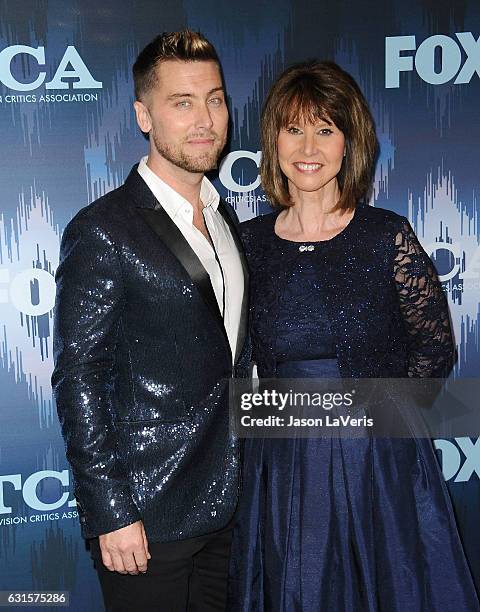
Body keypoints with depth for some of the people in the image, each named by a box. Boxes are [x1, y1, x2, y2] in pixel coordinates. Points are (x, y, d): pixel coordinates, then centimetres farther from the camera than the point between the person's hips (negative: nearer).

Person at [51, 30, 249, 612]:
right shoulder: (102, 231, -15)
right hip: (147, 516, -7)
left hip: (226, 500, 7)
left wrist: (246, 477, 11)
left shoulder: (224, 219, 9)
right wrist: (110, 514, -16)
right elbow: (77, 378, -15)